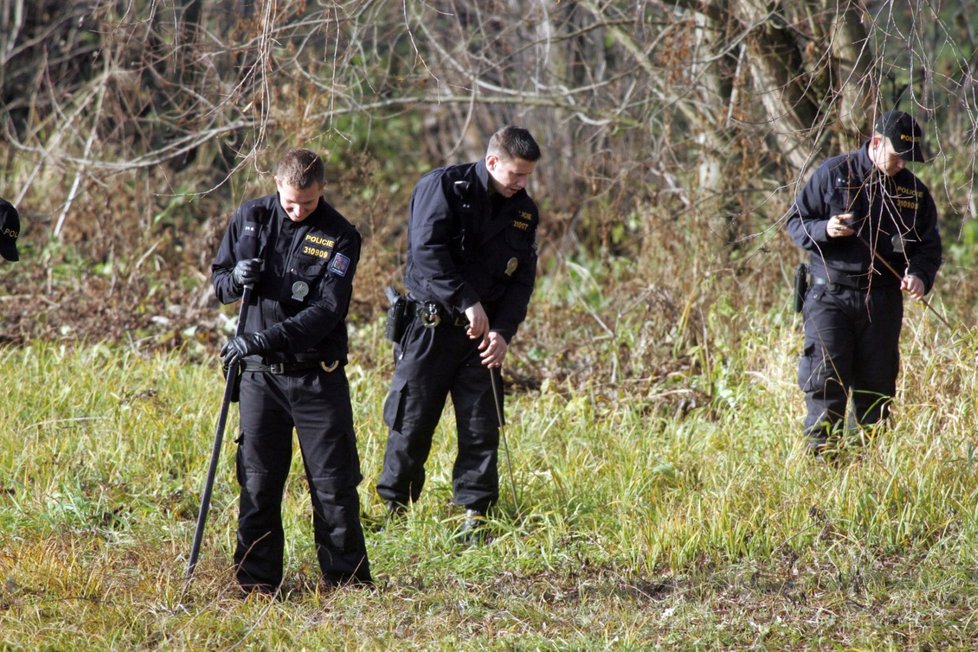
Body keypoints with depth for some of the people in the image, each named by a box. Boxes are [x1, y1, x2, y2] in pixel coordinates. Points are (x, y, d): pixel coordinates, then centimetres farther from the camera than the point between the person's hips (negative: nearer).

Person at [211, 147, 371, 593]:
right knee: (258, 481, 4)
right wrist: (236, 280, -12)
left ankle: (347, 578, 10)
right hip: (260, 374, 2)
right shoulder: (250, 218, 3)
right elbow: (218, 279, 13)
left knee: (334, 484, 0)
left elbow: (327, 310, -15)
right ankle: (256, 579, 11)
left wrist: (267, 339, -25)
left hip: (317, 376, -2)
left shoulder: (340, 237, -7)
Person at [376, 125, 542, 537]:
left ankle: (475, 512, 9)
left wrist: (503, 332, -8)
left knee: (481, 427, 2)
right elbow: (428, 251, -20)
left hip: (482, 333, 5)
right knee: (412, 423, 0)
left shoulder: (523, 211, 9)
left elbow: (522, 281, 8)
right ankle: (394, 508, 13)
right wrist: (467, 302, -26)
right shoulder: (444, 187, -8)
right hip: (430, 328, -5)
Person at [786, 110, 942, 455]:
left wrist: (920, 275, -11)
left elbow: (929, 244, 11)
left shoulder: (913, 190, 7)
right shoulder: (833, 174, -1)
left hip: (883, 301, 3)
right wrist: (824, 230, -19)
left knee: (877, 384, 5)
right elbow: (796, 221, 3)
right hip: (830, 296, -3)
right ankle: (819, 452, -9)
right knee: (826, 379, -11)